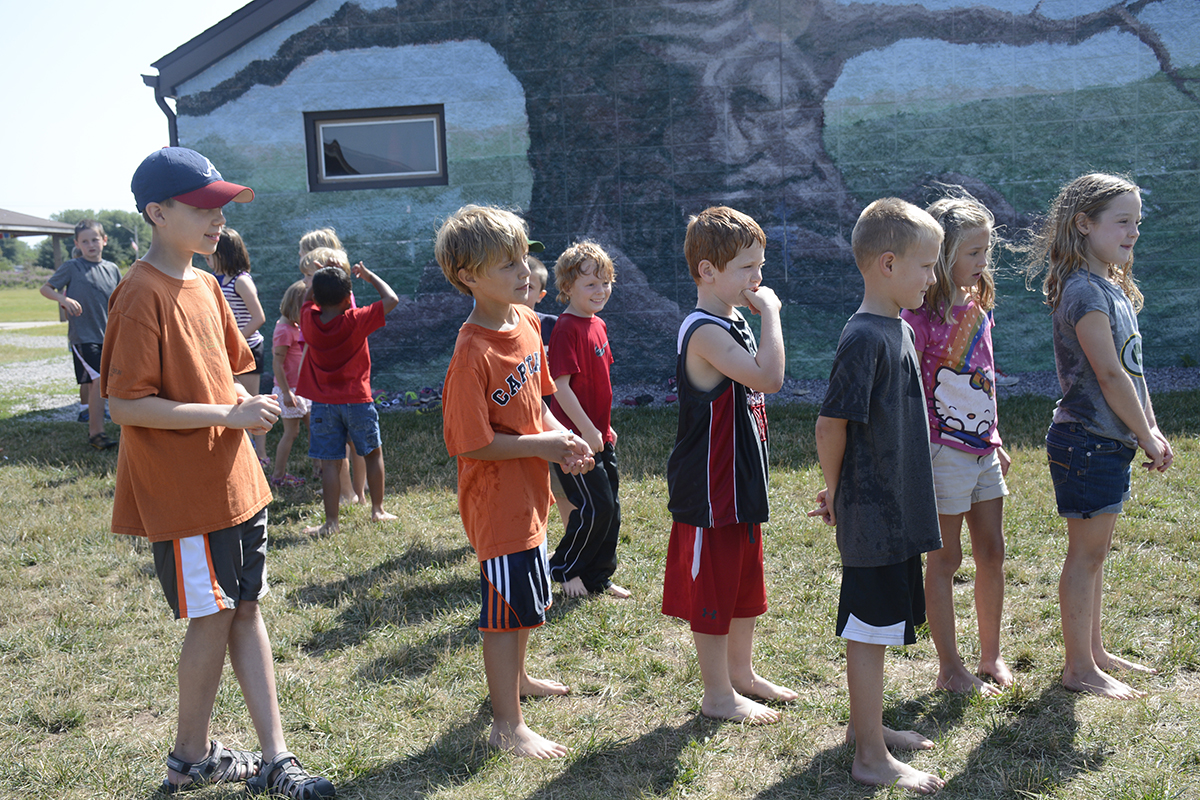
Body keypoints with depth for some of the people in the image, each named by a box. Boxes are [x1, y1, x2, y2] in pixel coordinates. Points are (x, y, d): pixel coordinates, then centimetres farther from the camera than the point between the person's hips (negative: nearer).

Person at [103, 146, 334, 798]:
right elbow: (125, 405, -20)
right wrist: (229, 414, -22)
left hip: (233, 481, 8)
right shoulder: (142, 295, -16)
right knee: (213, 617, 3)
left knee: (245, 610, 11)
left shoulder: (206, 286, 9)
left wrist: (252, 404, -3)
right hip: (181, 491, -8)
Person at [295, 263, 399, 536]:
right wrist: (369, 275, 2)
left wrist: (320, 278, 12)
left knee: (330, 463, 3)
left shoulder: (309, 320, -4)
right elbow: (391, 299, -8)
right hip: (356, 401, -2)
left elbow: (308, 299, 20)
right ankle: (377, 510, 22)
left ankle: (331, 522, 4)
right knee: (373, 453, 16)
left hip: (323, 403, 2)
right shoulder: (356, 321, -13)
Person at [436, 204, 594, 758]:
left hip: (527, 490, 9)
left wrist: (560, 437, -2)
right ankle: (507, 726, 17)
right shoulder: (472, 354, -25)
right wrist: (541, 444, -18)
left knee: (527, 597, 25)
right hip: (496, 497, -9)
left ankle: (515, 679, 48)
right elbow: (472, 443, -23)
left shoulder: (525, 322, 2)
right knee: (507, 608, 2)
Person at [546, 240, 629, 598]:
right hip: (576, 437, -9)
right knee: (595, 507, -5)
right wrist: (588, 430, -20)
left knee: (610, 507, 13)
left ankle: (598, 578, 25)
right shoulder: (566, 328, -17)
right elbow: (561, 386, -21)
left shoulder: (597, 324, 11)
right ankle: (563, 569, 15)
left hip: (598, 435, 9)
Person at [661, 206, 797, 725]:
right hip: (709, 490, -10)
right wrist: (770, 314, -25)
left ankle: (742, 674, 39)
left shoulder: (734, 323, 11)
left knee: (745, 582, 21)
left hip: (741, 485, 10)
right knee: (711, 589, 4)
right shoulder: (705, 331, -21)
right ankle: (718, 695, 18)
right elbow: (769, 378, -32)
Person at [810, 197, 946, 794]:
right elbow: (831, 424, -20)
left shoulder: (899, 329, 10)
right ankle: (872, 759, 13)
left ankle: (867, 726, 36)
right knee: (869, 628, 2)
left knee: (878, 625, 20)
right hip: (872, 513, -9)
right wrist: (836, 494, -5)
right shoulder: (864, 338, -20)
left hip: (896, 509, 9)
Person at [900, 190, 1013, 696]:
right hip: (943, 450, -7)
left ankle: (992, 656, 28)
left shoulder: (978, 307, 8)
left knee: (991, 552, 13)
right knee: (945, 558, 4)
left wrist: (995, 440, 21)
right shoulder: (920, 316, -15)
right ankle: (950, 668, 16)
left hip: (981, 449, 7)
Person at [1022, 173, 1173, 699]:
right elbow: (1109, 374, -19)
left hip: (1112, 441, 9)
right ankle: (1079, 669, 10)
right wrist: (1146, 436, -12)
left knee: (1095, 551, 17)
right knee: (1086, 554, -1)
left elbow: (1133, 368, 15)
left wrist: (1153, 430, 8)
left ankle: (1094, 652, 29)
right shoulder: (1083, 290, -17)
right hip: (1087, 440, -9)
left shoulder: (1115, 288, 13)